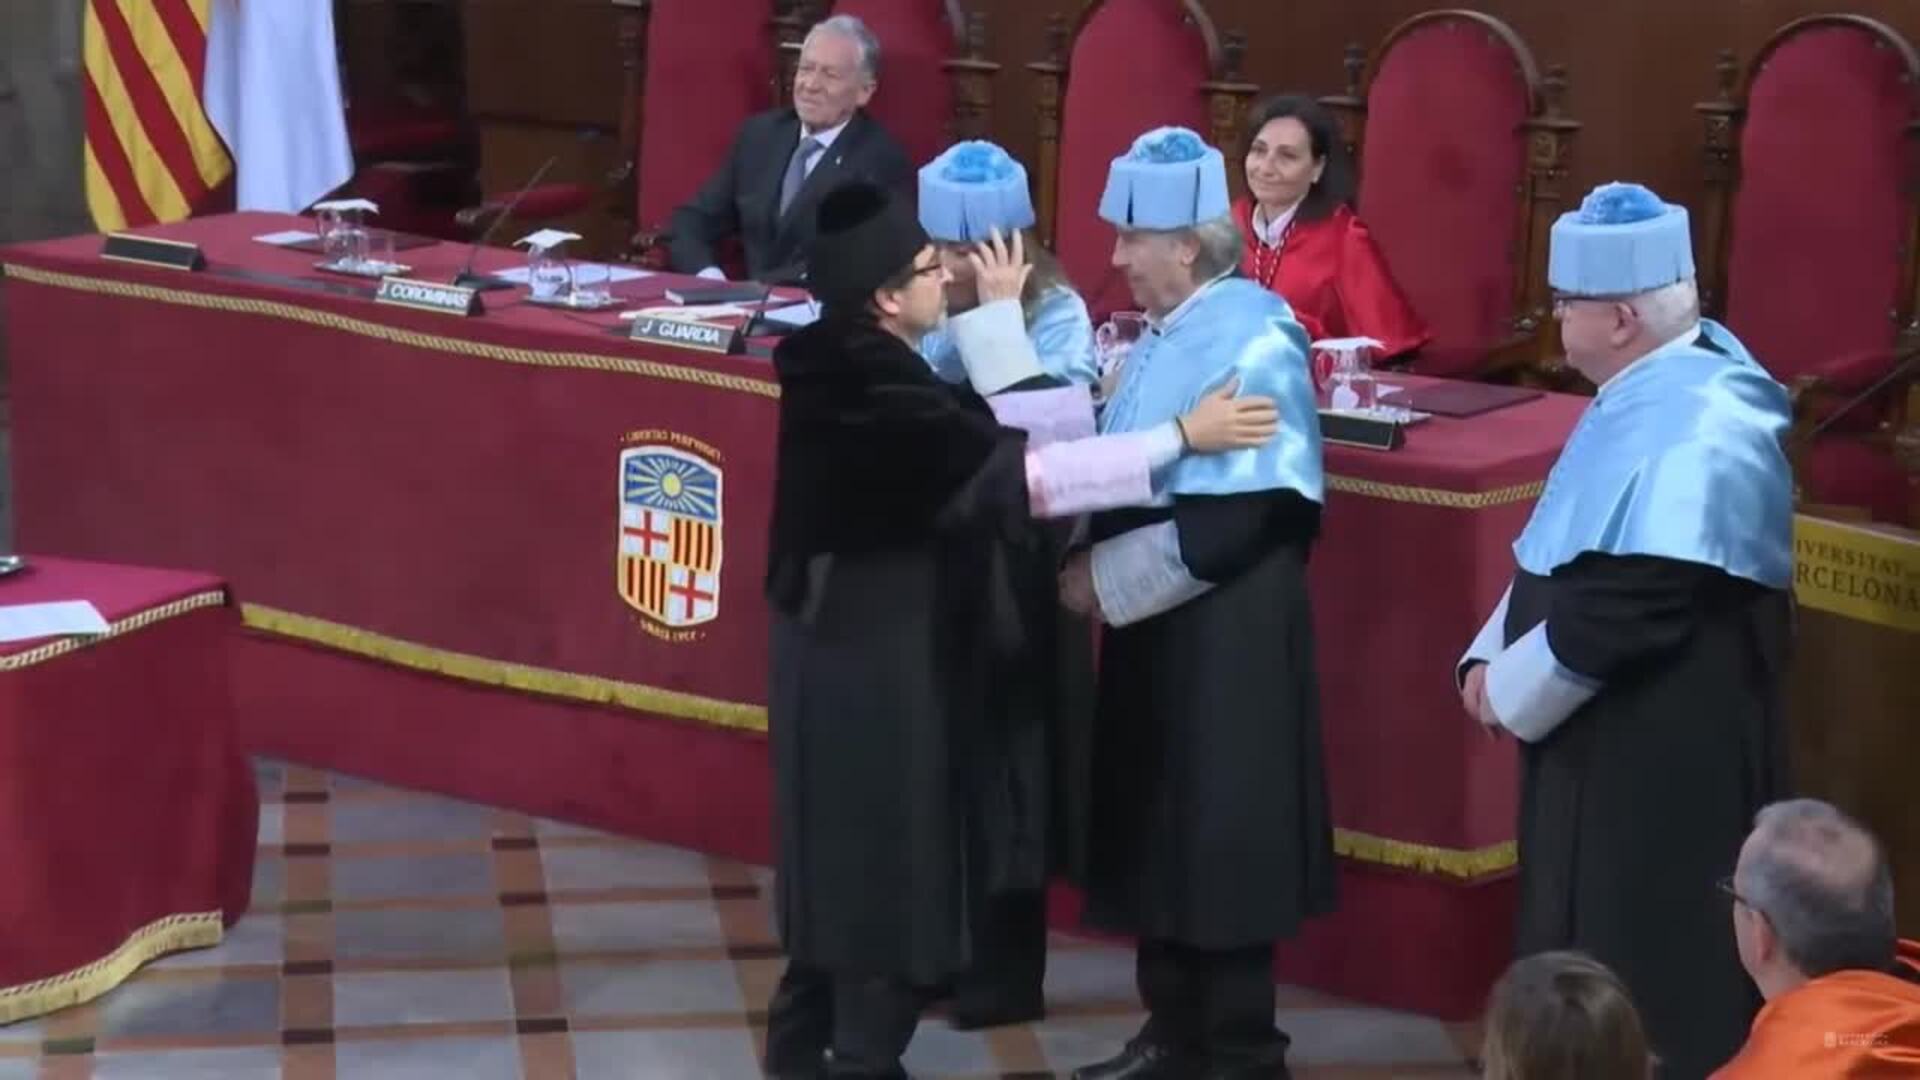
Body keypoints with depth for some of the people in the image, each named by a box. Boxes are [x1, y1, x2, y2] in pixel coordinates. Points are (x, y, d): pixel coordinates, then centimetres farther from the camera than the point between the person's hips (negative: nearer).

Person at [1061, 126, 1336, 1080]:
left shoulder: (1254, 343, -18)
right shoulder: (1165, 334, 7)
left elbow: (1234, 518, -21)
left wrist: (1107, 577, -16)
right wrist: (1091, 560, 0)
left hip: (1227, 633, -8)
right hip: (1158, 622, 8)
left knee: (1220, 842, 0)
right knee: (1159, 833, 14)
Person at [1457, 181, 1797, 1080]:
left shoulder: (1695, 430, -24)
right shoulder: (1644, 392, 8)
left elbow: (1632, 604, -27)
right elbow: (1564, 558, 17)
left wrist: (1511, 689, -15)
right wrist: (1490, 655, 5)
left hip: (1664, 754, -10)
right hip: (1607, 737, 10)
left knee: (1651, 981, 0)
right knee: (1592, 957, 18)